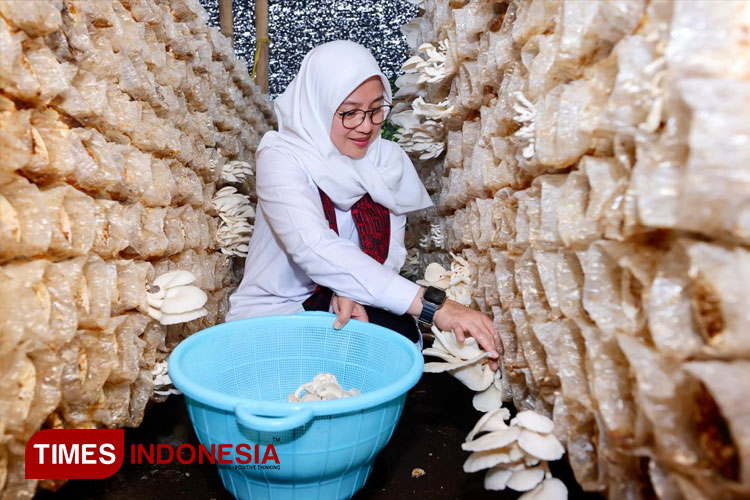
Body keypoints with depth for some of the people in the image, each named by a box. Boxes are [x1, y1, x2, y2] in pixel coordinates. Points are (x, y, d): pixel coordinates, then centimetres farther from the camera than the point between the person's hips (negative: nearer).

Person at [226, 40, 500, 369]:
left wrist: (351, 292, -29)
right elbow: (315, 250, -34)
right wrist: (432, 305, -43)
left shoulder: (389, 161, -1)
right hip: (272, 315, -3)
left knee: (400, 335, -26)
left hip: (345, 308, 4)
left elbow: (389, 250, -5)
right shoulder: (281, 158, -17)